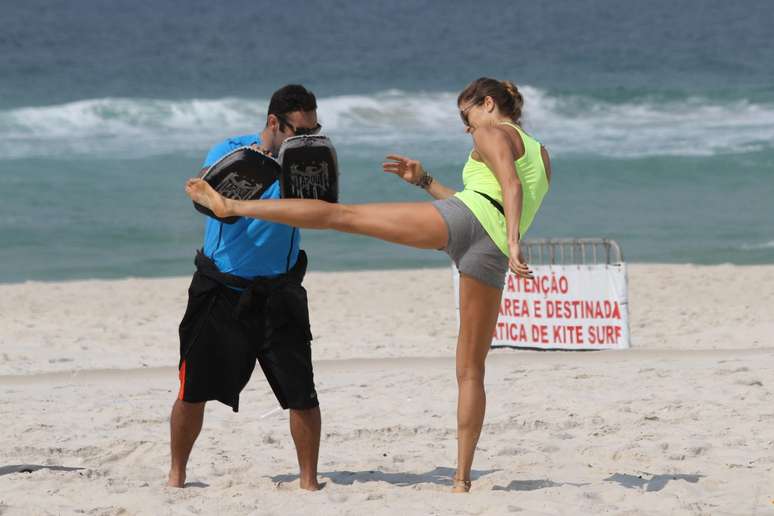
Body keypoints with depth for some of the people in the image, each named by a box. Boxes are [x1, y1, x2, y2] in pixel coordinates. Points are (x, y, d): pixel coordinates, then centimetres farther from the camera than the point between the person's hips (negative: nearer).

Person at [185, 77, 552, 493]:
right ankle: (461, 478, 2)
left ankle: (232, 205, -3)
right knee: (471, 370, 8)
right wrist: (424, 181, 38)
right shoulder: (540, 155, 35)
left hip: (459, 220, -5)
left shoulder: (492, 134, 13)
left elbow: (511, 186, -6)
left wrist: (513, 241, -19)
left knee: (340, 214, 1)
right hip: (491, 253, 6)